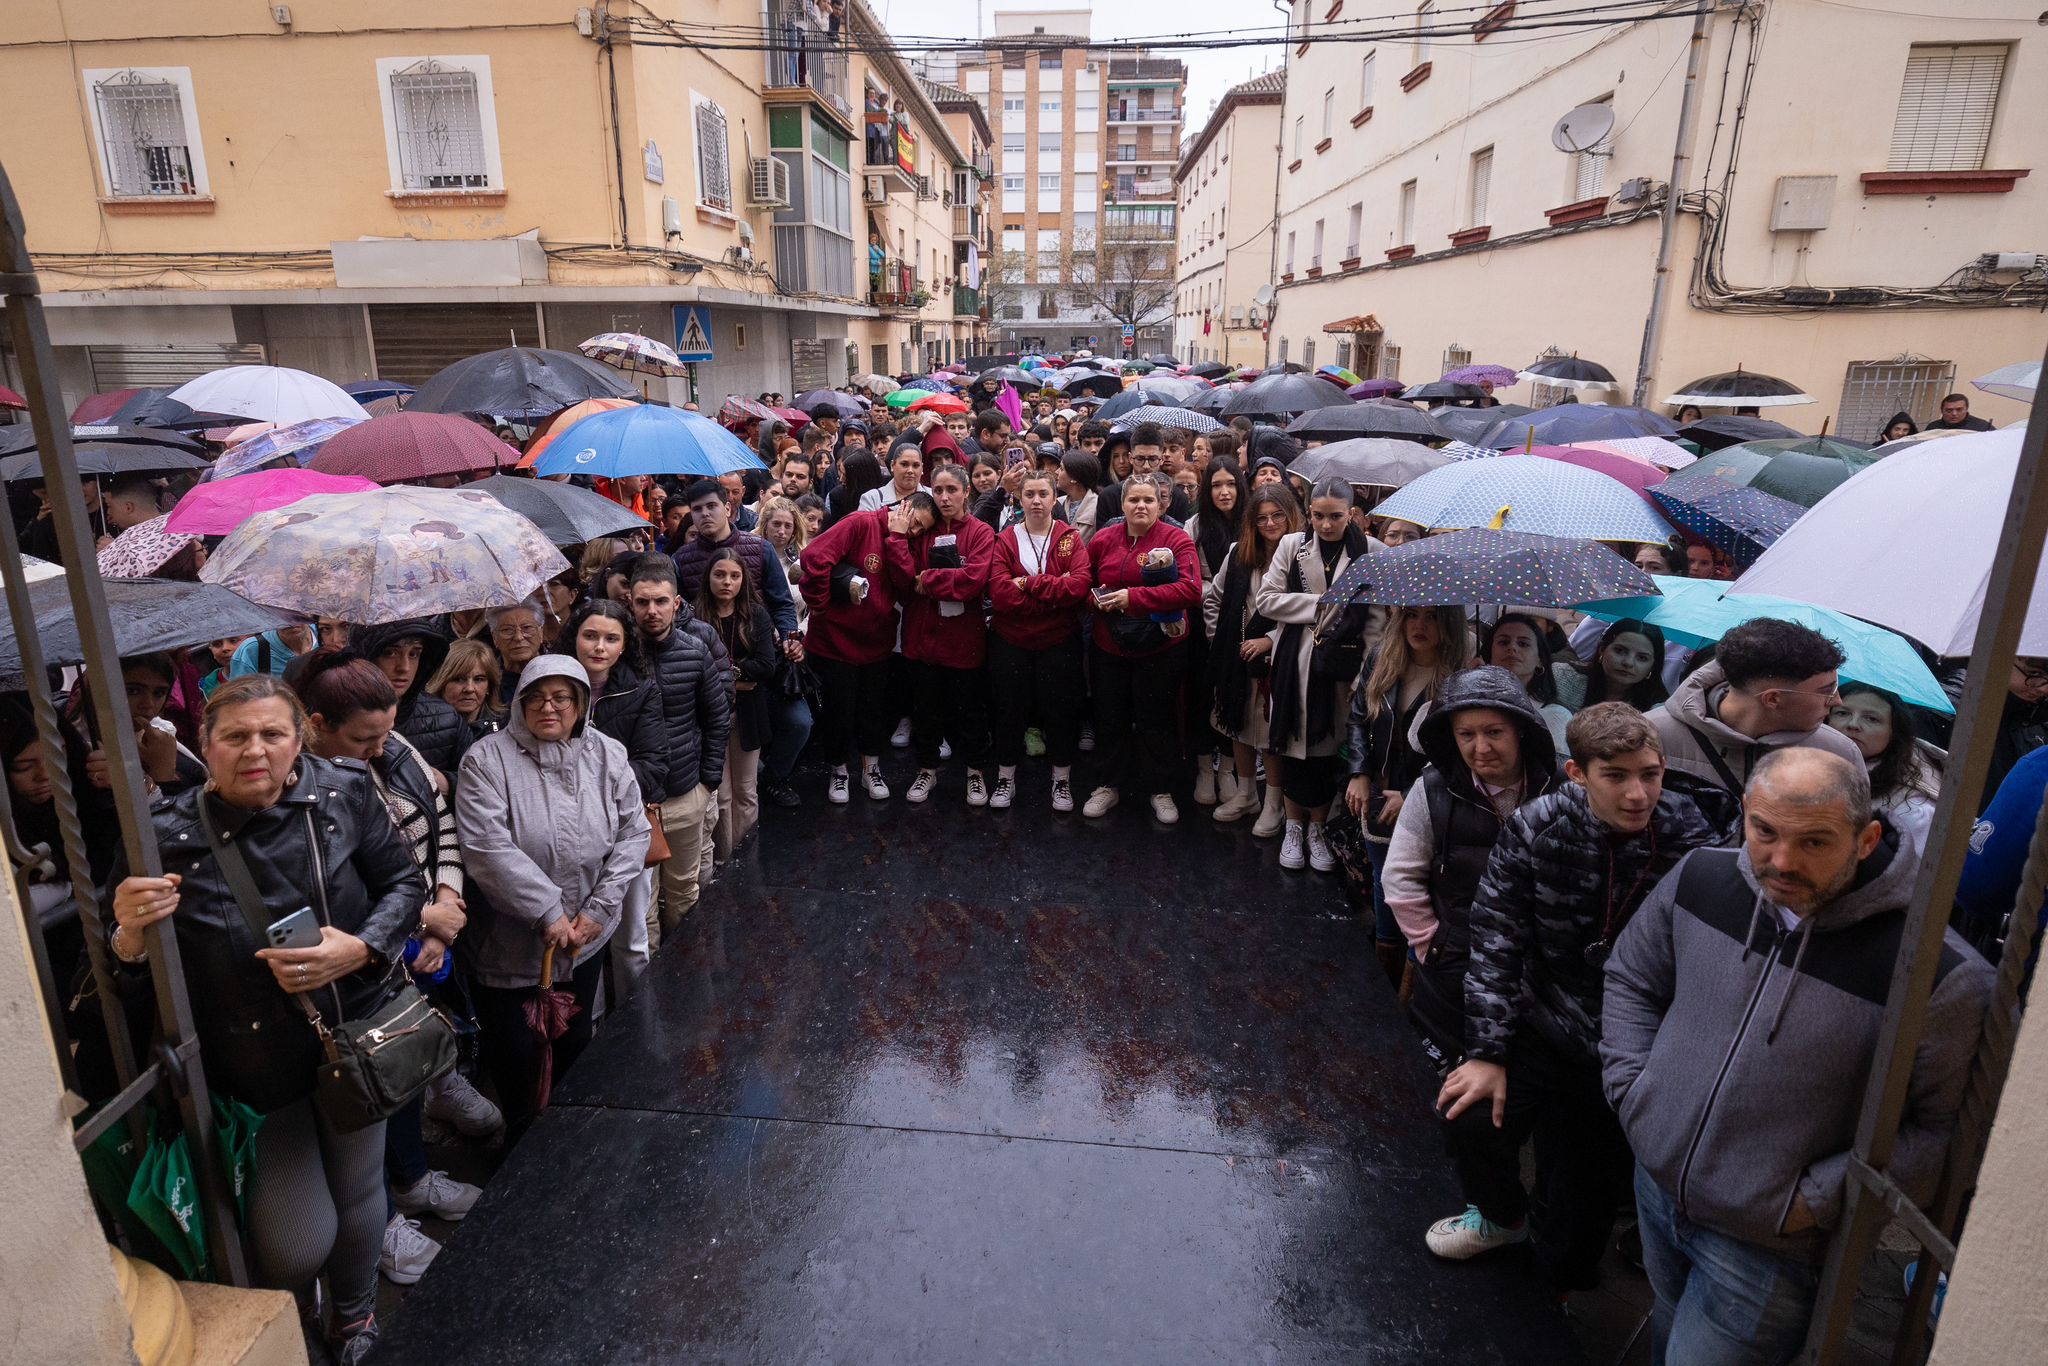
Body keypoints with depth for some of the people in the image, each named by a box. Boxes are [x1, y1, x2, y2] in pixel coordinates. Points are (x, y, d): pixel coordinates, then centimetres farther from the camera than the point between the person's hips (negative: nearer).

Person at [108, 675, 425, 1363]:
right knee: (296, 1242, 3)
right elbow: (127, 964, -3)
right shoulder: (165, 835, -14)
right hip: (250, 1067, -1)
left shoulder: (346, 792, -12)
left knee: (358, 1193, 20)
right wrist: (130, 933, -26)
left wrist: (360, 950, -19)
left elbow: (404, 882, -3)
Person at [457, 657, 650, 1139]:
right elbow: (487, 846, -22)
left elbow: (633, 833, -2)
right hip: (509, 942, -3)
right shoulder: (488, 758, -14)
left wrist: (598, 910, -10)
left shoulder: (608, 756, -3)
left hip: (586, 936, 3)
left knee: (574, 1042, 20)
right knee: (514, 1053, 10)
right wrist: (549, 913, -22)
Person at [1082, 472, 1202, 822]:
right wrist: (1095, 597, -7)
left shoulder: (1176, 539, -10)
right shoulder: (1104, 539, 2)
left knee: (1154, 721, 8)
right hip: (1109, 646, 3)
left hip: (1159, 648, -3)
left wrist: (1133, 596, -27)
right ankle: (1110, 785, 31)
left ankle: (1161, 791, 26)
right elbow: (1084, 580, 17)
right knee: (1110, 718, 13)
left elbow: (1191, 589, -23)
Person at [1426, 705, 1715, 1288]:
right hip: (1545, 1027, 1)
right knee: (1470, 1118, -14)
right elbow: (1496, 943, -10)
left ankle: (1563, 1280, 44)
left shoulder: (1691, 839, -15)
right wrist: (1487, 1052, -10)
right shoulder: (1536, 828, -14)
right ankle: (1503, 1216, 23)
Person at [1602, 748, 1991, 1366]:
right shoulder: (1700, 878, -11)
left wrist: (1819, 1199, -17)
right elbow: (1631, 978, 5)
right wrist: (1632, 1089, -3)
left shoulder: (1937, 973, -25)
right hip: (1655, 1184, 5)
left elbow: (1942, 1126, -16)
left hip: (1768, 1244, -4)